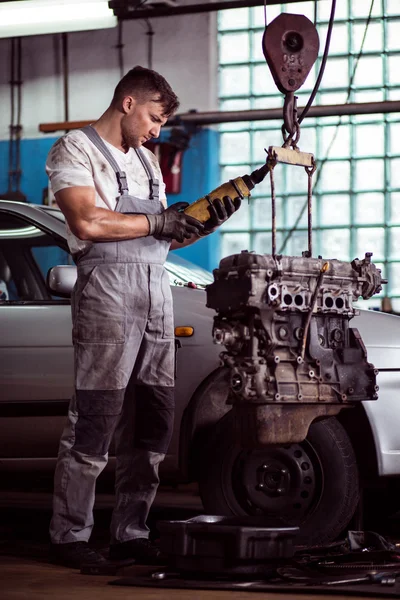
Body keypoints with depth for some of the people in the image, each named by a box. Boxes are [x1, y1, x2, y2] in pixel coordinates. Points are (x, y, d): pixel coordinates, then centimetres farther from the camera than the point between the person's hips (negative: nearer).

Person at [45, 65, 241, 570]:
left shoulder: (145, 160, 26)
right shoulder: (75, 149, 1)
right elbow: (88, 222, -14)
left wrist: (206, 223, 9)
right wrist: (157, 222, -7)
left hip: (156, 296, 8)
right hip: (107, 293, -8)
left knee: (153, 424, 6)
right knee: (94, 422, -9)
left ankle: (130, 533, 13)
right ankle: (69, 537, -4)